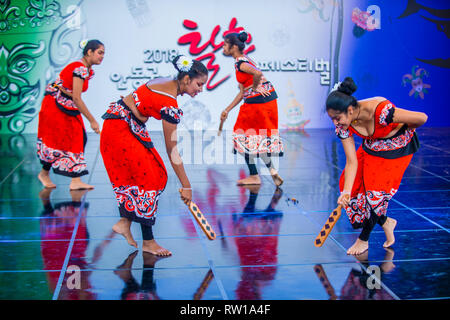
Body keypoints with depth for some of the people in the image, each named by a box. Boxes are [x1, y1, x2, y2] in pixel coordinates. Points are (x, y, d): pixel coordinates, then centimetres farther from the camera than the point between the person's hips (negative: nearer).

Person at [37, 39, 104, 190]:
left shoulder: (89, 71, 6)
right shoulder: (80, 68, -22)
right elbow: (77, 98, -26)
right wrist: (92, 121, -24)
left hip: (69, 108, 9)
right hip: (54, 106, -9)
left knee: (79, 138, -2)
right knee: (58, 141, -4)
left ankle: (75, 181, -4)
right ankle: (44, 173, 16)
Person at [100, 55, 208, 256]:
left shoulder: (167, 83, 2)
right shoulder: (170, 104, -24)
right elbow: (171, 151, -21)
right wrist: (186, 186, -16)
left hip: (131, 128, 9)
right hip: (120, 130, -9)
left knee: (156, 174, 7)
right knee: (147, 179, -9)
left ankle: (125, 221, 12)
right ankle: (148, 242, -3)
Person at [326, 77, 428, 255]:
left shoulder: (379, 110, -40)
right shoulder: (343, 126, -21)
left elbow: (421, 118, -31)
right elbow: (352, 161, -17)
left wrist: (404, 130, -10)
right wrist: (346, 192, -27)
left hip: (397, 146, -6)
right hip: (372, 146, 6)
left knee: (376, 189, -11)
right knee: (353, 183, -5)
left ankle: (364, 239, 9)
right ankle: (385, 222, 16)